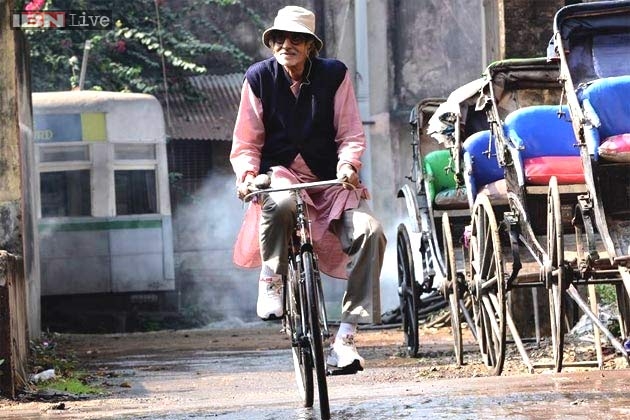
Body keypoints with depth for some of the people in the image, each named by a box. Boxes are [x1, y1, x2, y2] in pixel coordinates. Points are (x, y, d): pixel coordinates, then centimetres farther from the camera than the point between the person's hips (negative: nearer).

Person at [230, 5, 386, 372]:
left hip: (330, 180, 2)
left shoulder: (334, 75, 2)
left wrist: (348, 164, -18)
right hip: (280, 174, -1)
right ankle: (271, 282, -14)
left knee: (369, 231, -26)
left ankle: (346, 336, -22)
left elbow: (351, 134, 3)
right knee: (279, 203, -41)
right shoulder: (259, 78, 2)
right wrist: (248, 173, -15)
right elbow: (246, 143, 5)